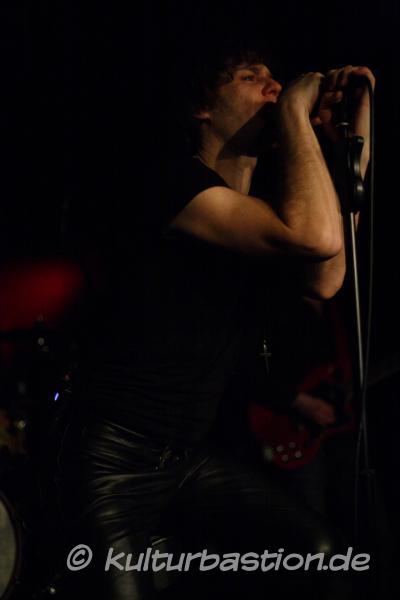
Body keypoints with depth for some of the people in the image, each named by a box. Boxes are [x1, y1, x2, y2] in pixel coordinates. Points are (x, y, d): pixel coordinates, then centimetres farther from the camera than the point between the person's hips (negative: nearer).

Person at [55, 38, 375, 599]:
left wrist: (356, 142, -6)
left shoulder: (260, 216, 10)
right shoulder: (171, 184, -17)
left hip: (191, 458, 8)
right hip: (115, 464, -8)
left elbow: (324, 278, -9)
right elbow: (317, 237, -30)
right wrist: (295, 110, -19)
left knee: (323, 551, -2)